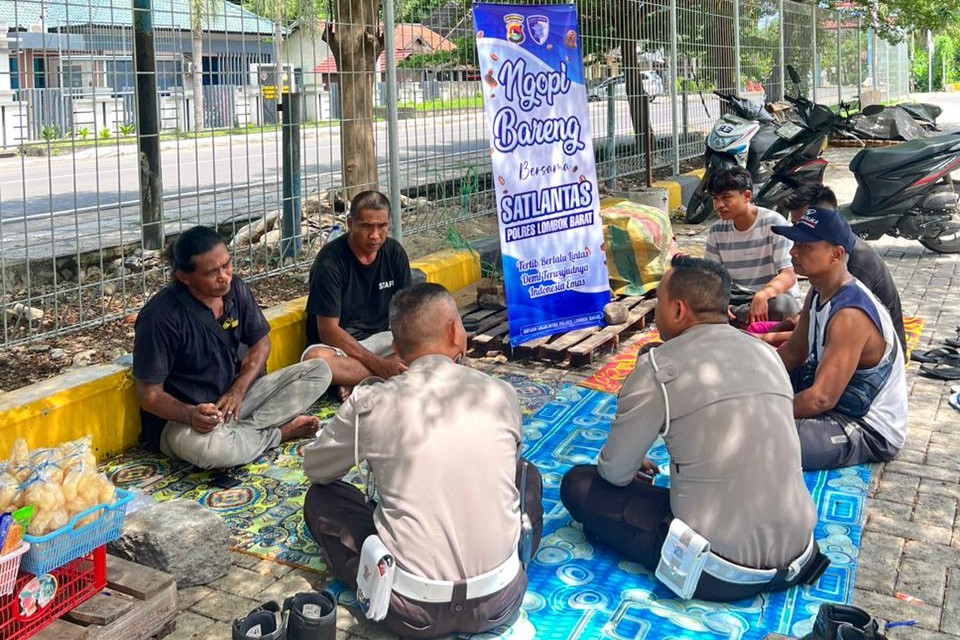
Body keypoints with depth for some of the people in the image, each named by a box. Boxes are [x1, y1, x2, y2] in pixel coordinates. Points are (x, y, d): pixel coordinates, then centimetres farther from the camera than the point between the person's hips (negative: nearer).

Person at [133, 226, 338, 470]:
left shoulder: (235, 289, -4)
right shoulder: (159, 318, -22)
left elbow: (261, 343, 7)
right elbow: (149, 393, -18)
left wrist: (238, 390, -10)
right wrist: (190, 414, -38)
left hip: (234, 396, 6)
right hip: (180, 417, -6)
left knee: (319, 370, -4)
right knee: (205, 446, -43)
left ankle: (244, 429, -18)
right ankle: (280, 432, -12)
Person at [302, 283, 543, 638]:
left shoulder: (368, 403, -6)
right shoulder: (501, 395, -1)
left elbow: (314, 469, 13)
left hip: (413, 611, -1)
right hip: (500, 600, 2)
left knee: (320, 498, 19)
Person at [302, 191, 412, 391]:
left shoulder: (394, 253, -2)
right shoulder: (330, 262, -17)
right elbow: (328, 331, -18)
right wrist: (378, 364, -27)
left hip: (380, 337, 4)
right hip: (337, 344, -4)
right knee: (316, 359, -39)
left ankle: (359, 383, -22)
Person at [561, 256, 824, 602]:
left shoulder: (658, 367, -12)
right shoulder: (767, 353, 7)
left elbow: (614, 473, -3)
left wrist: (635, 468, 20)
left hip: (718, 577, -7)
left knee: (578, 483, 5)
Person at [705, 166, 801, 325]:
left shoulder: (773, 223, -11)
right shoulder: (717, 231, 3)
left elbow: (789, 275, -16)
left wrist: (763, 295, -37)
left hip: (773, 296, -3)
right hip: (737, 299, 3)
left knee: (782, 305, -39)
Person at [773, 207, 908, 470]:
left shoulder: (850, 316, -30)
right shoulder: (819, 292, -1)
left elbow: (821, 399, -32)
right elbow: (794, 351, 11)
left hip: (871, 431, -10)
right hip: (838, 401, 10)